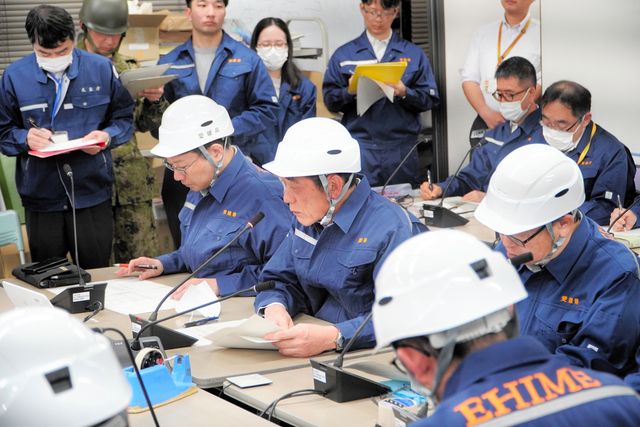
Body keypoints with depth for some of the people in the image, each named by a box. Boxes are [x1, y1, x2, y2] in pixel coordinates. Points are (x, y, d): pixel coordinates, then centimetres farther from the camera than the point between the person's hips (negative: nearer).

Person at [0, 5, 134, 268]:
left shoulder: (101, 69, 1)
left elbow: (124, 118, 6)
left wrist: (107, 136, -15)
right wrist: (26, 138, -16)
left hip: (93, 195, 0)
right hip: (41, 196, 1)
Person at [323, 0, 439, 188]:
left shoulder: (414, 54, 12)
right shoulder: (343, 55, 11)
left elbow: (429, 98, 5)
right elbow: (330, 100, 6)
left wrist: (404, 93, -13)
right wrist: (350, 91, -13)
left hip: (401, 150, 1)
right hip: (360, 149, 0)